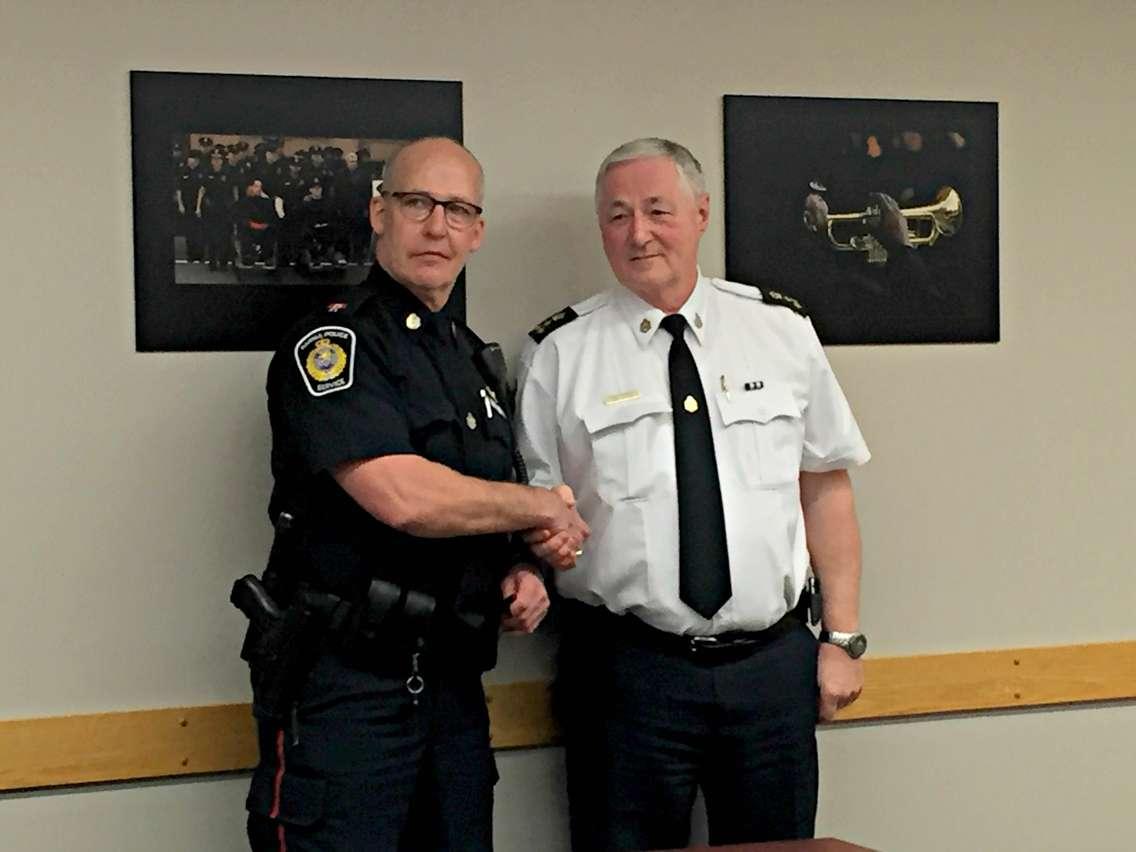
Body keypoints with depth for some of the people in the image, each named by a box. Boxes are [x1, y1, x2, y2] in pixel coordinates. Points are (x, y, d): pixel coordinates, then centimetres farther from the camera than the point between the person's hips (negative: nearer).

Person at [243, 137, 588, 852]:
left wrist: (522, 570, 4)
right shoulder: (331, 344, -9)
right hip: (344, 685, -7)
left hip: (453, 683, 8)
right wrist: (545, 507, -9)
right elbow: (404, 498, -23)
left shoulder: (473, 358, 16)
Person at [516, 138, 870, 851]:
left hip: (773, 663, 2)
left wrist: (843, 638, 3)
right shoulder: (559, 352, 2)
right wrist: (544, 533, -17)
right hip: (627, 670, -1)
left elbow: (826, 489, 7)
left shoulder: (782, 330, 6)